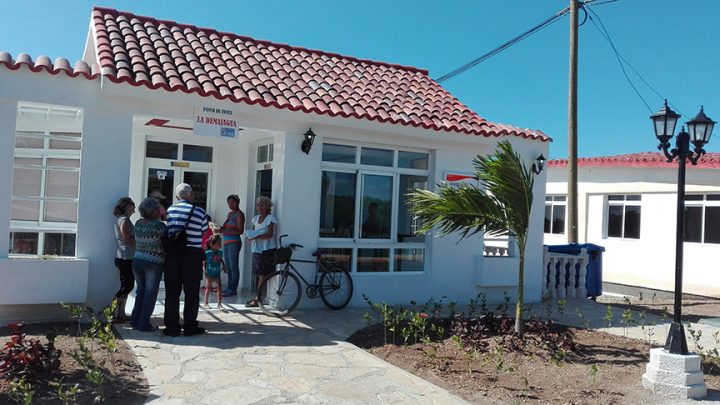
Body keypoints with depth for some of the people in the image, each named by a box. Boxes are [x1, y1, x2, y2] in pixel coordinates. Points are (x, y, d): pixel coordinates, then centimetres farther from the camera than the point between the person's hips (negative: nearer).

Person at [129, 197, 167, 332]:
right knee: (150, 293, 4)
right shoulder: (159, 225, -15)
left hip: (137, 260, 6)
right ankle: (144, 324, 7)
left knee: (140, 291, 19)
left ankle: (135, 321, 22)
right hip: (154, 264, -6)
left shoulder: (138, 223, 5)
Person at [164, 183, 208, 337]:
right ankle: (190, 327, 10)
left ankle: (171, 327, 13)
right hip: (192, 255, -3)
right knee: (191, 293, 6)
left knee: (172, 292, 9)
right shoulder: (199, 211, -3)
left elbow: (169, 230, 6)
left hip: (172, 254, 3)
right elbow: (204, 233, 4)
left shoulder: (170, 210, 5)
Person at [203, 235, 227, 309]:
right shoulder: (208, 253, -13)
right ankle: (206, 303, 22)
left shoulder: (220, 252, 3)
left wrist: (224, 266, 7)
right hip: (209, 273, -4)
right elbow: (204, 263, -8)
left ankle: (219, 304, -2)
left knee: (219, 287, -5)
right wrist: (205, 272, -15)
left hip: (217, 273, 4)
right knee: (209, 288, 5)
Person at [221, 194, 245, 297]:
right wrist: (222, 228, 3)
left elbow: (240, 231, -13)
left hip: (234, 243, -8)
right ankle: (229, 288, 13)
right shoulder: (230, 213, 19)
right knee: (228, 266, 9)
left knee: (234, 267, -8)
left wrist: (225, 231, -21)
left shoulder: (239, 214, -6)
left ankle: (233, 289, -7)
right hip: (226, 242, 8)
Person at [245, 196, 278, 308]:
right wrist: (250, 236, -5)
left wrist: (256, 237, -27)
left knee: (262, 274, -5)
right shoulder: (256, 218, 15)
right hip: (257, 249, 7)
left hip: (267, 249, -7)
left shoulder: (270, 218, -7)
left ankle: (258, 299, -2)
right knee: (259, 274, 10)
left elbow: (270, 234, -17)